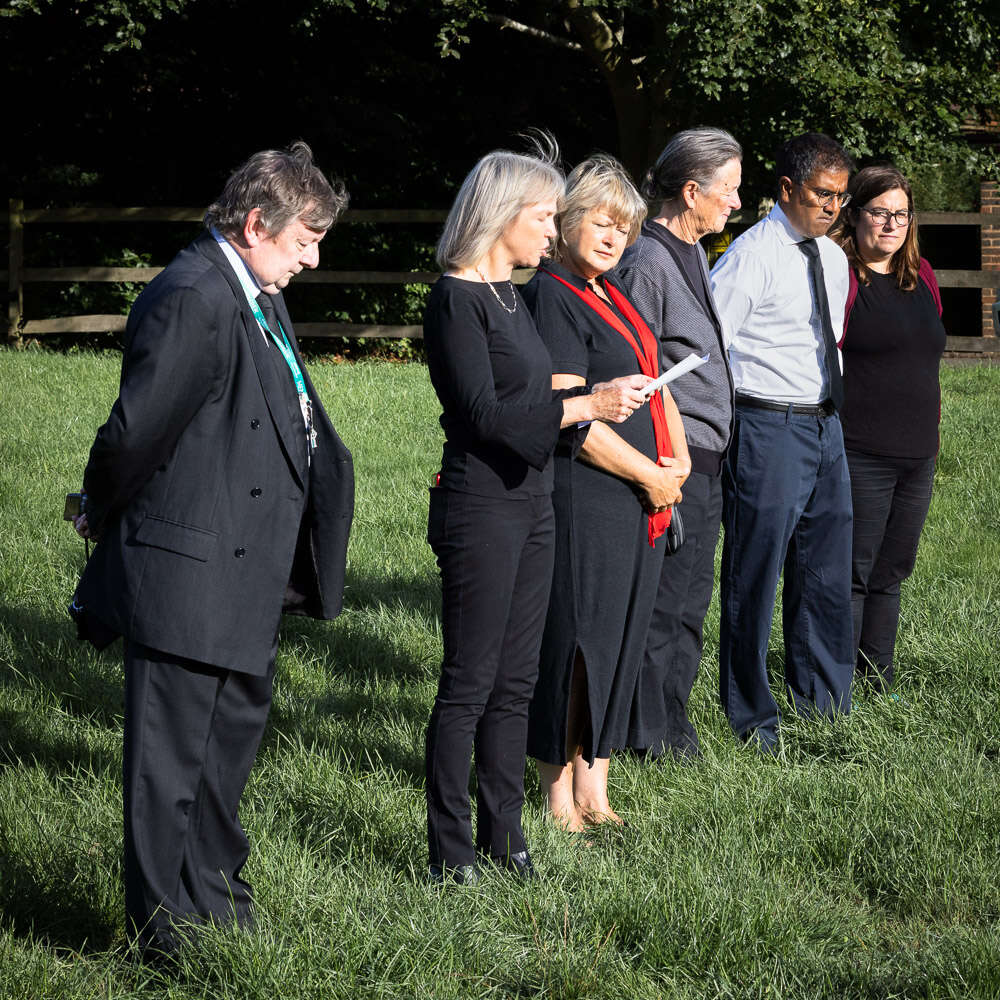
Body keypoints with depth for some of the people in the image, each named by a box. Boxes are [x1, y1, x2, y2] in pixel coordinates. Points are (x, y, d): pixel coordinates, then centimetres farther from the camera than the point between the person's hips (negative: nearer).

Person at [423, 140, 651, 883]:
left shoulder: (510, 297, 14)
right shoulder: (456, 301, -13)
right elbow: (484, 413, -20)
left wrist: (607, 398, 10)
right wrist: (585, 405, -22)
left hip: (531, 502, 9)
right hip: (480, 508, -9)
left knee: (515, 680, 11)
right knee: (470, 682, -3)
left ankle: (503, 833, 19)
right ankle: (451, 850, 4)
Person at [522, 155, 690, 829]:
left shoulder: (611, 293, 17)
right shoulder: (553, 295, -11)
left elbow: (654, 381, 24)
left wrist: (678, 458, 6)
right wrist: (650, 475, -11)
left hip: (641, 497, 9)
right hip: (583, 500, -9)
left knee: (621, 639, 12)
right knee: (573, 639, -2)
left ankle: (595, 788, 20)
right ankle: (560, 796, 7)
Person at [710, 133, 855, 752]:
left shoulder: (833, 258, 13)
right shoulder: (752, 255, -12)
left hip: (826, 427, 8)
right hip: (768, 428, -8)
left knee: (827, 574, 13)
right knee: (755, 577, -2)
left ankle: (825, 706, 24)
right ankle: (753, 723, 6)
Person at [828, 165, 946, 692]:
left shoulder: (920, 276, 14)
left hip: (917, 453, 7)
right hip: (859, 457, -7)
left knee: (890, 575, 13)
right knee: (851, 575, -4)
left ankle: (879, 685, 22)